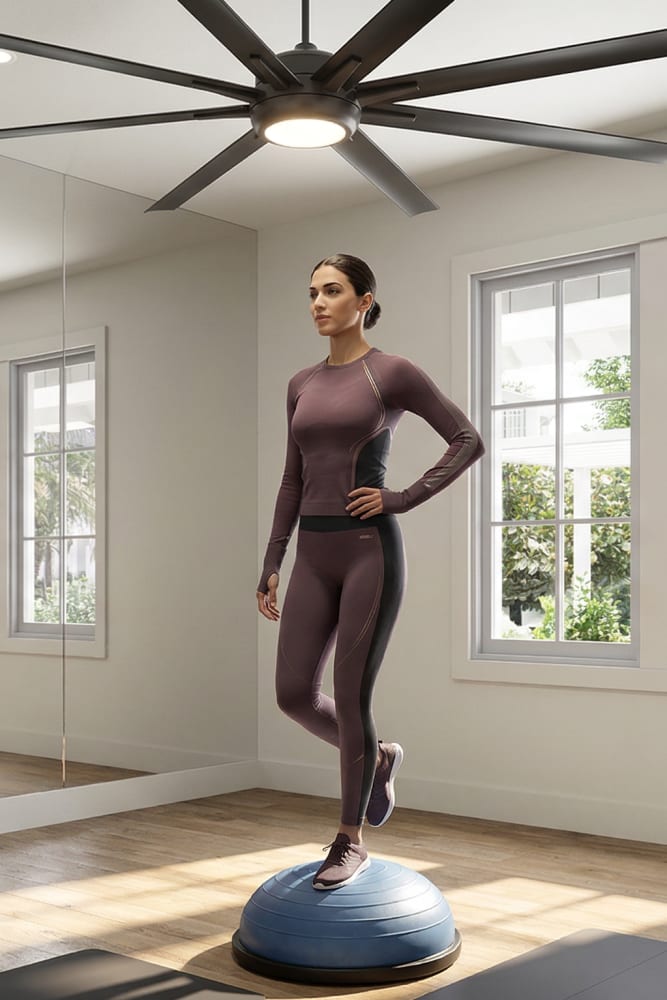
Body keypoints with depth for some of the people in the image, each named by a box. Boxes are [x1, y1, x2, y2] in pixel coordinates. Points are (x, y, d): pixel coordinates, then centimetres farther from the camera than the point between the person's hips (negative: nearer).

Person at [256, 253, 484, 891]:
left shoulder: (392, 373, -4)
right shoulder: (301, 384, 13)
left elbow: (467, 441, -5)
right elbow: (293, 480, 15)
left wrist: (403, 498, -11)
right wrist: (271, 563, 11)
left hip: (369, 549, -6)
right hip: (314, 553, 6)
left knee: (351, 697, 0)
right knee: (294, 694, 3)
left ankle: (351, 841, 17)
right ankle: (376, 759, 32)